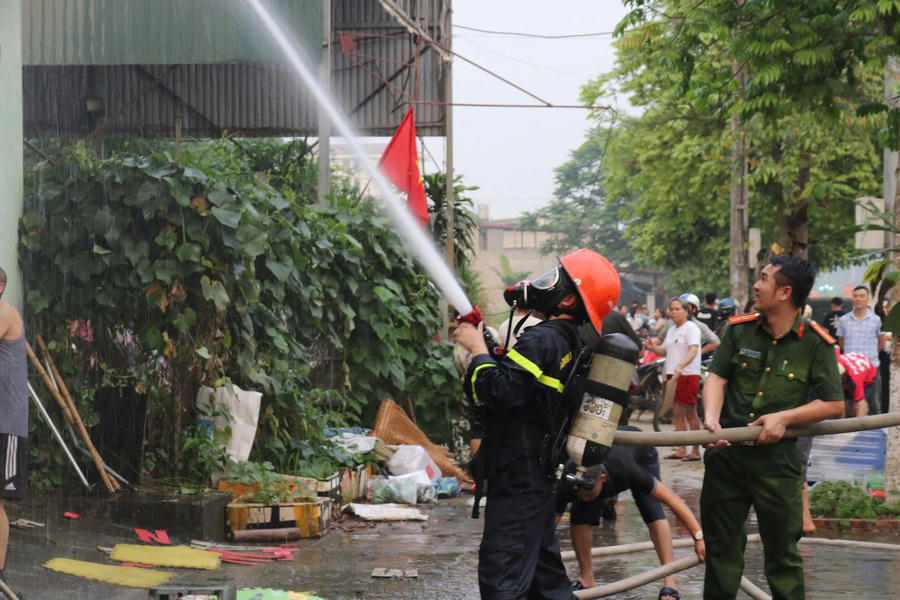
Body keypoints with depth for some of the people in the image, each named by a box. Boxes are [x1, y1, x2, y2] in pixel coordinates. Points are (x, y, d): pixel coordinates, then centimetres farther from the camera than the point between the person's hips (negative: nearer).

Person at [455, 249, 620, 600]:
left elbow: (498, 390, -29)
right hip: (539, 476, 10)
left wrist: (477, 348, -15)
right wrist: (485, 341, 9)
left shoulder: (541, 340, -19)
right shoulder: (567, 343, 12)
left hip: (517, 480, -10)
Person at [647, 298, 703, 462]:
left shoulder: (691, 328, -9)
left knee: (690, 414, -5)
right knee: (677, 413, 10)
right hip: (672, 375, 9)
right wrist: (654, 348, 3)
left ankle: (696, 450, 0)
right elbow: (665, 351, 26)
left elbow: (693, 350, -22)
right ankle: (681, 449, 15)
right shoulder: (672, 330, 19)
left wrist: (681, 366, -37)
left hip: (688, 375, -9)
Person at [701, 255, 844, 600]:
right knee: (721, 544, 14)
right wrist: (711, 416, -19)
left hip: (777, 460, -3)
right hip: (727, 454, 3)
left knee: (782, 552, 4)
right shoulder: (739, 330, 3)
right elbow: (717, 377, 0)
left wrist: (783, 417, -15)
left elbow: (834, 405, -5)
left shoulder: (815, 343, -7)